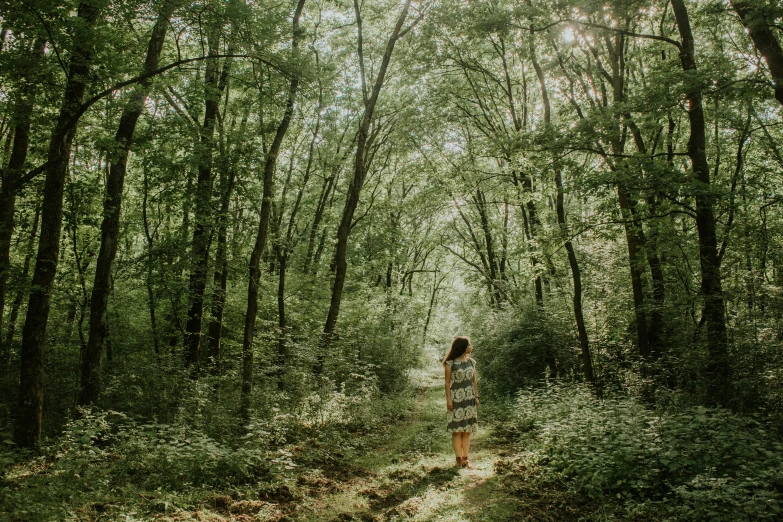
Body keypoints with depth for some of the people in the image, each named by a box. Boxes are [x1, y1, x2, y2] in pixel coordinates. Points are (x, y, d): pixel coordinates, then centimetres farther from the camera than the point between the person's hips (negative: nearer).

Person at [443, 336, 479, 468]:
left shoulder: (471, 362, 7)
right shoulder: (450, 363, -7)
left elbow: (474, 381, 11)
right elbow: (447, 382, -6)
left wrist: (476, 397, 7)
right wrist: (448, 400, -10)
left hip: (469, 399, 5)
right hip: (456, 398, -4)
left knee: (467, 430, 6)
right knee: (457, 430, -1)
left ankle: (465, 458, 10)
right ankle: (458, 458, 5)